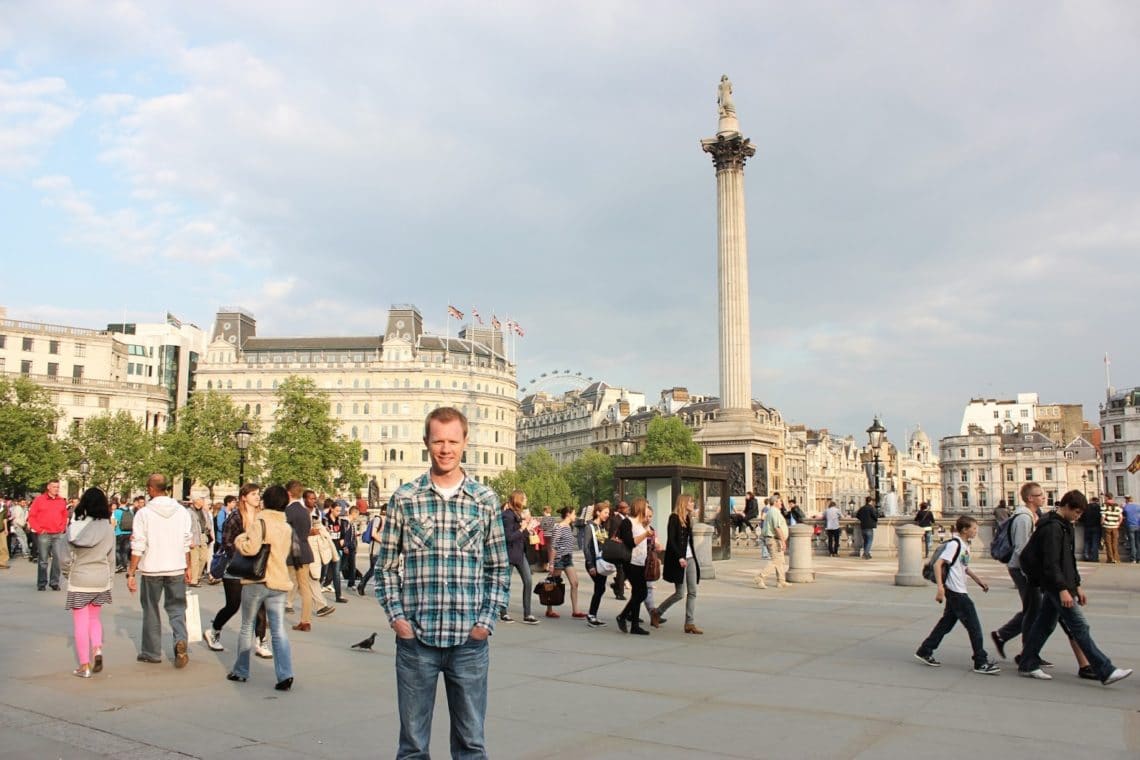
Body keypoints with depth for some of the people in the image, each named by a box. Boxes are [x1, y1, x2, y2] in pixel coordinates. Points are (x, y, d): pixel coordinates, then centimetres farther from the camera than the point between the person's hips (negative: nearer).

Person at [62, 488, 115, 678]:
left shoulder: (75, 528, -11)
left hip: (79, 581, -2)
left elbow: (68, 557, -5)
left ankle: (85, 666, 9)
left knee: (80, 623, 7)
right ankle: (97, 649, 1)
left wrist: (67, 574, 15)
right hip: (101, 580, 2)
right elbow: (111, 557, 1)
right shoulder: (108, 529, -8)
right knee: (95, 617, 22)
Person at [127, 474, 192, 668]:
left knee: (151, 610, 12)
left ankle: (152, 652, 19)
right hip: (177, 568, 2)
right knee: (176, 608, 10)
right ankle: (180, 639, -15)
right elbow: (186, 543, 4)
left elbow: (138, 547, -9)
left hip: (152, 569, -2)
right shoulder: (181, 511, 1)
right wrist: (188, 567, 13)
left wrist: (131, 573, -4)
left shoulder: (144, 513, -8)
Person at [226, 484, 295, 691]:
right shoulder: (287, 528, 12)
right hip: (279, 582, 4)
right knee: (279, 631, 1)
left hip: (256, 582, -4)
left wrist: (239, 538, -1)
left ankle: (240, 671, 25)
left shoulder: (260, 521, -9)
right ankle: (285, 675, -11)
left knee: (247, 628, 13)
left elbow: (251, 548, -25)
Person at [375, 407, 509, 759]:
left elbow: (499, 569, 7)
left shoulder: (485, 499, 2)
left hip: (470, 641, 0)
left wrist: (487, 621, -2)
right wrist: (396, 616, -4)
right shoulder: (404, 498, 1)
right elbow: (386, 565, 7)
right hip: (415, 638, 0)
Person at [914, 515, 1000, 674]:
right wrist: (940, 587, -27)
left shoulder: (966, 545, 12)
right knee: (974, 625, -5)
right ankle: (981, 662, 2)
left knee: (947, 622, 13)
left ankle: (925, 652, 21)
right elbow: (937, 564, -21)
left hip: (958, 591, 9)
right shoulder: (954, 544, -16)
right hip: (955, 591, -9)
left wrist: (977, 579, 21)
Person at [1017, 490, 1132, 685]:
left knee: (1045, 624, 12)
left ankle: (1027, 665, 17)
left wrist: (1077, 585, 20)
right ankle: (1106, 672, -3)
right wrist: (1063, 589, -24)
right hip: (1055, 585, -10)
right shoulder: (1052, 527, -17)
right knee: (1080, 627, -7)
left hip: (1053, 587, 10)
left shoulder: (1064, 526, 15)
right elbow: (1051, 563, -22)